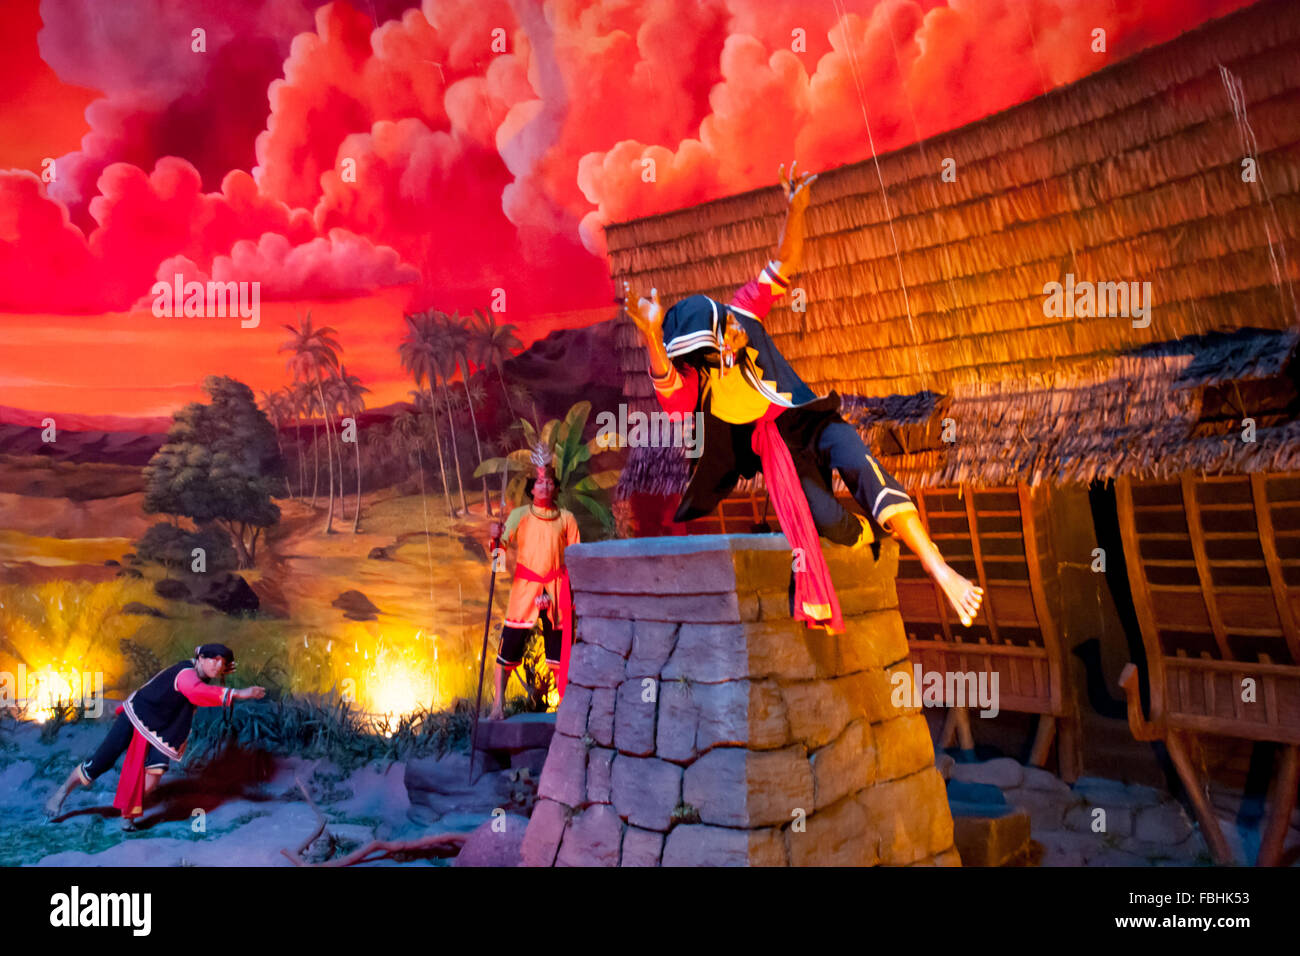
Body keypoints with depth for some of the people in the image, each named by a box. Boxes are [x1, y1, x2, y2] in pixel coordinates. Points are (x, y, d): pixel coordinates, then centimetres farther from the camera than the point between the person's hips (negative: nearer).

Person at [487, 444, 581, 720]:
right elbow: (500, 549, -3)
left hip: (556, 590, 1)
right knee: (511, 641, -4)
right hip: (524, 587, -1)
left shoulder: (566, 518, 6)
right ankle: (498, 702, 6)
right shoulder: (519, 515, 3)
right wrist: (496, 538, -25)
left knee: (559, 646, 2)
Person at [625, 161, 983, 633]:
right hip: (773, 449, -3)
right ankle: (874, 541, 10)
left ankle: (939, 568, -30)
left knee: (862, 466, -28)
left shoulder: (740, 312, -8)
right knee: (828, 519, -26)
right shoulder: (692, 382, -21)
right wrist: (651, 333, -64)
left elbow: (785, 264, -7)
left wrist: (795, 211, -25)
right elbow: (665, 384, -45)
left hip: (809, 421, 3)